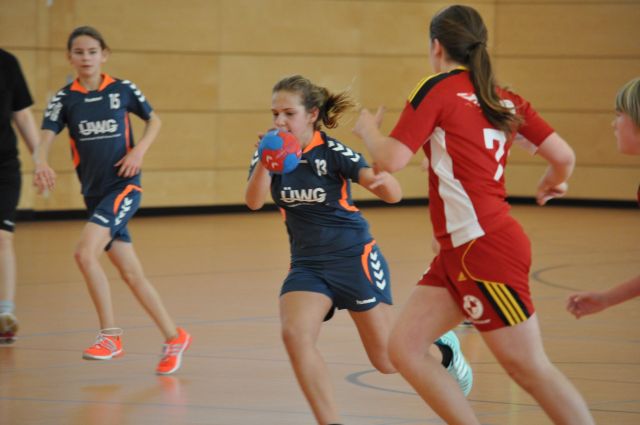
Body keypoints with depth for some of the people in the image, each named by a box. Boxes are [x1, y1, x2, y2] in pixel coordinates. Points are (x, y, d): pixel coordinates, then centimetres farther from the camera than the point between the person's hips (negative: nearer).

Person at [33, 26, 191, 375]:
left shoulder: (122, 90, -1)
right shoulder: (64, 99, 1)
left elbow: (154, 120, 13)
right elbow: (46, 137, -11)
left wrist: (140, 150, -6)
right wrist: (41, 163, -33)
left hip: (124, 186, -4)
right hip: (94, 192, 4)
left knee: (85, 252, -23)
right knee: (131, 274, 7)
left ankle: (110, 334, -12)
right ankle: (174, 338, 21)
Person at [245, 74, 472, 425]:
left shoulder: (332, 152, -16)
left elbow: (393, 195, -24)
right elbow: (254, 202, -23)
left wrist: (382, 178, -48)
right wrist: (265, 162, -41)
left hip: (353, 258, -4)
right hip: (306, 264, 4)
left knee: (388, 360, 3)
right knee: (294, 334, -24)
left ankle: (444, 352, 36)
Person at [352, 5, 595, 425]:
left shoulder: (438, 88, -5)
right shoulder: (505, 99, 14)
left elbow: (392, 159, -9)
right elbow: (564, 156, 8)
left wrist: (368, 129, 12)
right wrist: (553, 183, 31)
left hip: (485, 247, -8)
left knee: (530, 368, -4)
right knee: (405, 347, 5)